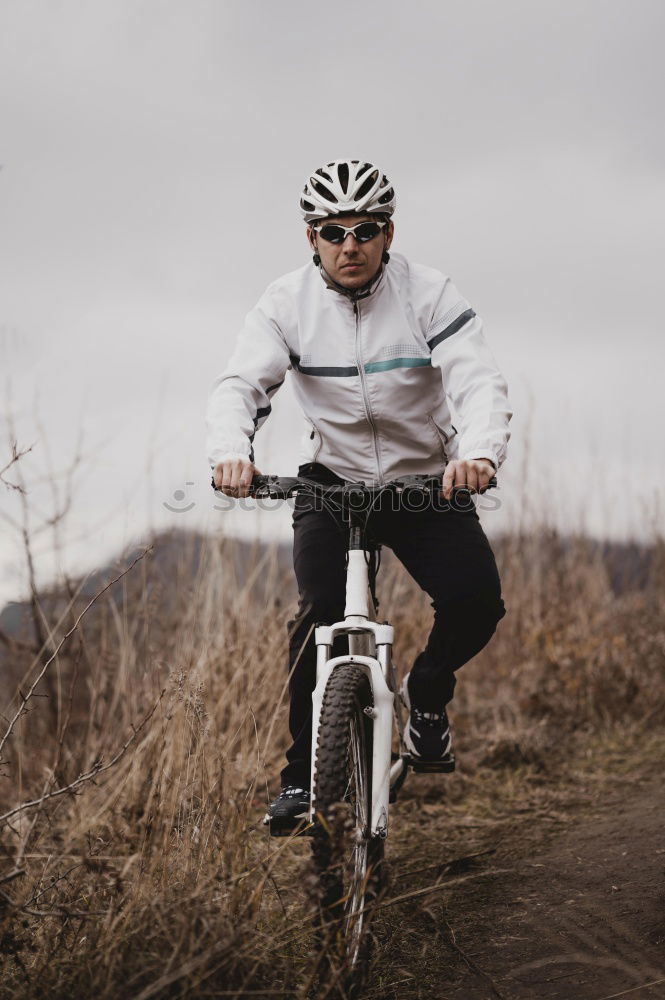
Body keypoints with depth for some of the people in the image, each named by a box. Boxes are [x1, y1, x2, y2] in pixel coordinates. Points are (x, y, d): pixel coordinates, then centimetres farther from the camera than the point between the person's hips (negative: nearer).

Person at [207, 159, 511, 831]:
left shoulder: (429, 295, -13)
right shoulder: (287, 304, -10)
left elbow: (479, 381, -25)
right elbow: (241, 384, -21)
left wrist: (479, 450, -47)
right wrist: (230, 450, -44)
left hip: (426, 481, 0)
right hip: (330, 479, 0)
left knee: (476, 601, -20)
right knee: (320, 609, -21)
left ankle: (427, 688, 14)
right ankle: (302, 772, -4)